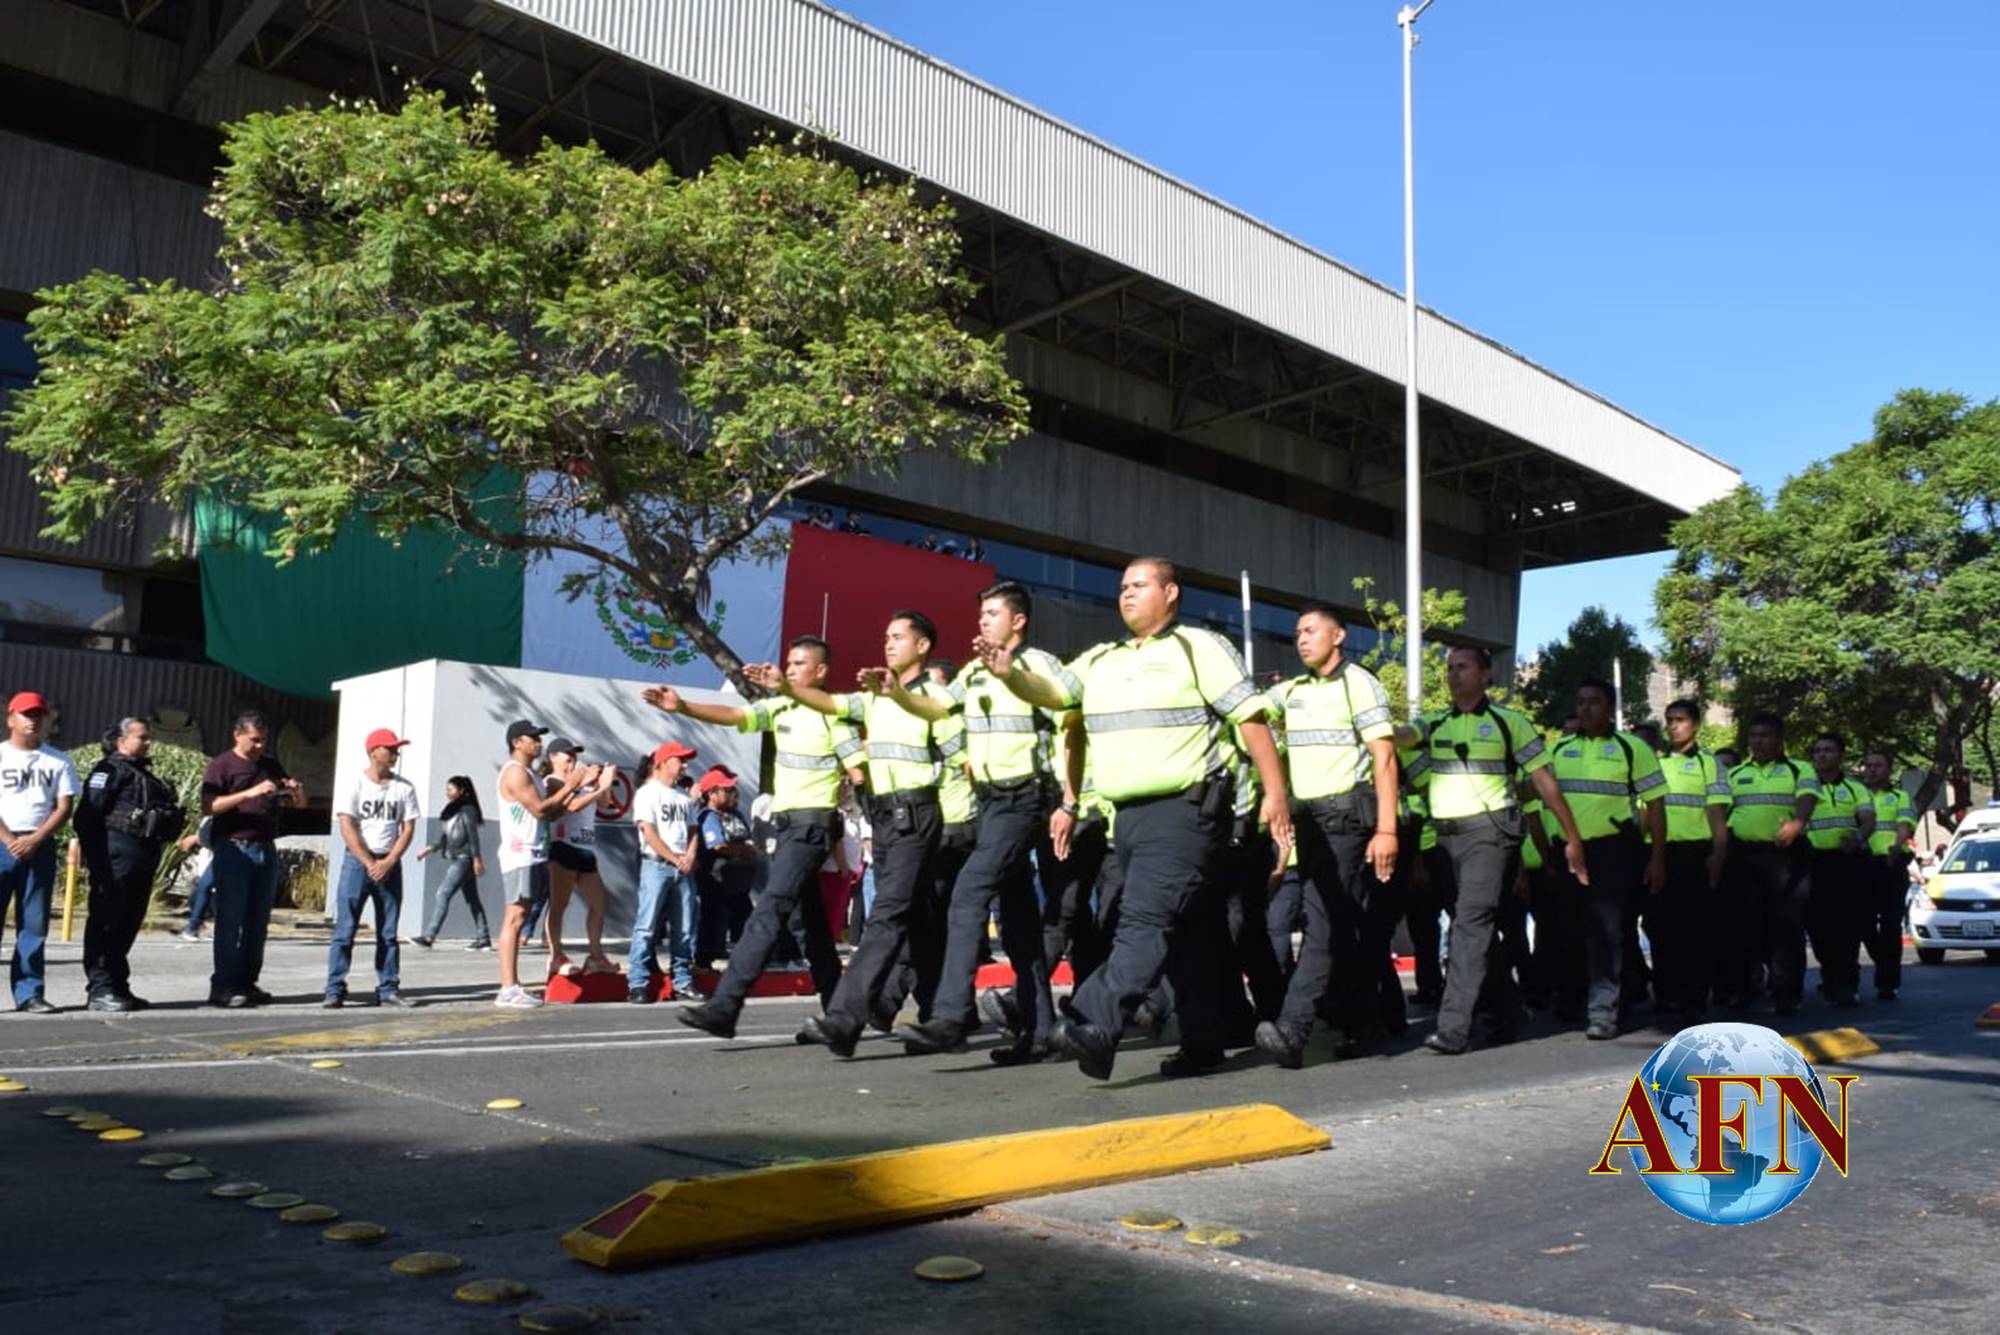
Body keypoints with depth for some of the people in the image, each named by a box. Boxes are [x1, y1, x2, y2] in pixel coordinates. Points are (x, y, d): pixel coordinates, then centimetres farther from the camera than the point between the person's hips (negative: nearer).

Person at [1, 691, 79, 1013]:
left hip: (40, 847, 2)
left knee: (34, 925, 3)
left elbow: (64, 807, 4)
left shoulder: (58, 761, 11)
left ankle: (29, 992, 6)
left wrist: (34, 840, -8)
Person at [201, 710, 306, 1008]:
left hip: (266, 850, 6)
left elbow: (299, 803, 22)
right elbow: (208, 807, -13)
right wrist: (249, 793, -22)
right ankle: (223, 986, -5)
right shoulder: (221, 765, 0)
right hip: (234, 849, -6)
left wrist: (296, 790, -1)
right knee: (230, 920, -7)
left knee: (258, 922, 6)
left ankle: (247, 983, 12)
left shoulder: (271, 766, 17)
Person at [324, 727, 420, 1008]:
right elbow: (347, 828, -7)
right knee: (344, 929, -5)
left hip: (390, 864, 3)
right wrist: (370, 864, -12)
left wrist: (387, 863, -8)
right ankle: (335, 989, -2)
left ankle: (388, 988, 10)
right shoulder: (355, 784, -2)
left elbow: (408, 829, 4)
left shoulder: (405, 788, 6)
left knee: (389, 932, 6)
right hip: (357, 861, -3)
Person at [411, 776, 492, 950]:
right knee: (471, 899, 9)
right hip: (455, 859, 9)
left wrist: (477, 860, -15)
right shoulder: (451, 811, 15)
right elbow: (443, 837, 20)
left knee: (443, 894, -12)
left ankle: (429, 936, -14)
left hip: (464, 860, -9)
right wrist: (429, 850, 11)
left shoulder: (467, 810, -10)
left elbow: (473, 836, -13)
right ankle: (483, 938, 12)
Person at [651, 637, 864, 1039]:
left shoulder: (832, 715, -6)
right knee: (811, 918, 12)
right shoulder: (779, 709, 12)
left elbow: (860, 770, -6)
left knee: (769, 910, -14)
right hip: (785, 823, 8)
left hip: (812, 824, -8)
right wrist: (682, 706, -15)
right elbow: (731, 715, -1)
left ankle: (724, 1008, -19)